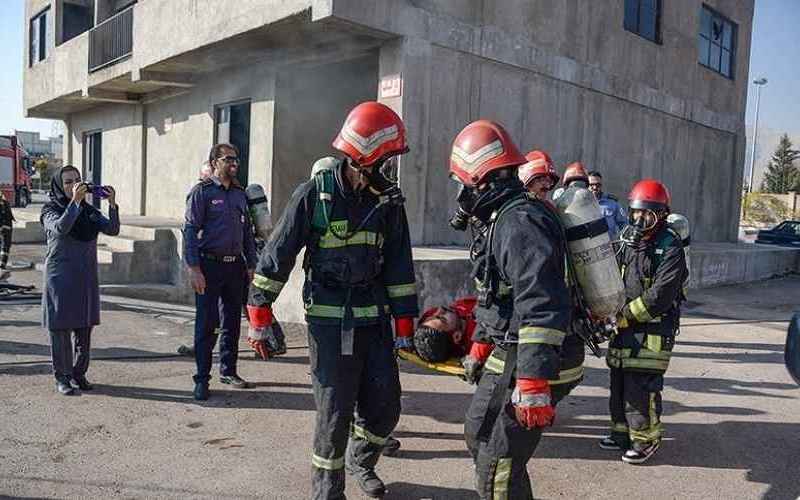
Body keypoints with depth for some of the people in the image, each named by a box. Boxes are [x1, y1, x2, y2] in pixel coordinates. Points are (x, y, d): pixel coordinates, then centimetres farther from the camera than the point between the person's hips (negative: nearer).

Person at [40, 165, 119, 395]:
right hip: (60, 279, -4)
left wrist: (112, 204, -16)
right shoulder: (50, 210, -2)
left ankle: (79, 373, 20)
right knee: (61, 327, 1)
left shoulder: (89, 210, 10)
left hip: (87, 278, 4)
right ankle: (62, 377, 11)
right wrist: (74, 201, -29)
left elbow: (112, 230, -4)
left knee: (84, 328, 7)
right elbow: (60, 228, -24)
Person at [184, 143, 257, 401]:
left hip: (235, 266, 6)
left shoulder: (240, 194, 13)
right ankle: (202, 379, 9)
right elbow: (190, 230, -9)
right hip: (209, 265, -5)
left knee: (232, 321, 12)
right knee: (207, 323, -1)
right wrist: (194, 268, -16)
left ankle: (228, 371, 25)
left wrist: (251, 265, 11)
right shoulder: (202, 191, -4)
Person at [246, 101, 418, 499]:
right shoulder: (315, 193, -9)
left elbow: (399, 265, 7)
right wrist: (259, 314, -5)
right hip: (329, 320, -4)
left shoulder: (389, 200, 3)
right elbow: (278, 253, -5)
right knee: (335, 413, 1)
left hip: (375, 317, 4)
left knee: (385, 408, 11)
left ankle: (360, 462, 41)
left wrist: (405, 323, 6)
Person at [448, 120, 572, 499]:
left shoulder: (519, 223, -22)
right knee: (478, 434, 25)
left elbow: (542, 308, -30)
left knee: (496, 470, -3)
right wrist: (479, 345, 30)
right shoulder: (503, 219, 13)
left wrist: (533, 386, -31)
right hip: (508, 355, 11)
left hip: (527, 364, -11)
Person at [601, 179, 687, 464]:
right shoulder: (628, 239, 9)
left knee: (641, 386, -5)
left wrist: (625, 316, -18)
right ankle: (622, 432, 29)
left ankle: (646, 439, 13)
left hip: (653, 329, -7)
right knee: (619, 382, 13)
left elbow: (661, 296, -20)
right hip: (624, 326, 7)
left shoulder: (670, 246, -12)